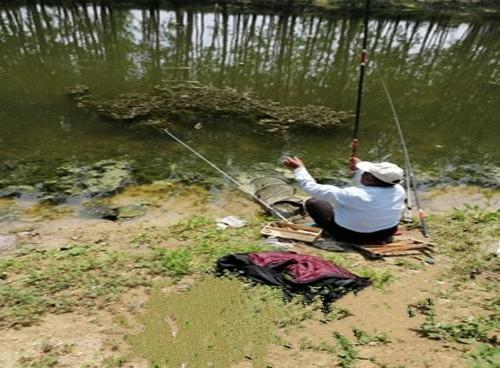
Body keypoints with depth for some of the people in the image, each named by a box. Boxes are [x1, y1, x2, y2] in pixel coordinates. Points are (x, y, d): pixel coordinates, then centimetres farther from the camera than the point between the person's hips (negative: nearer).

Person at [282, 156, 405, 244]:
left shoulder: (354, 195, -33)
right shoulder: (399, 190, -17)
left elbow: (313, 188, -25)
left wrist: (299, 168, -13)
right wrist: (360, 168, 18)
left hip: (351, 236, -5)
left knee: (312, 202, 3)